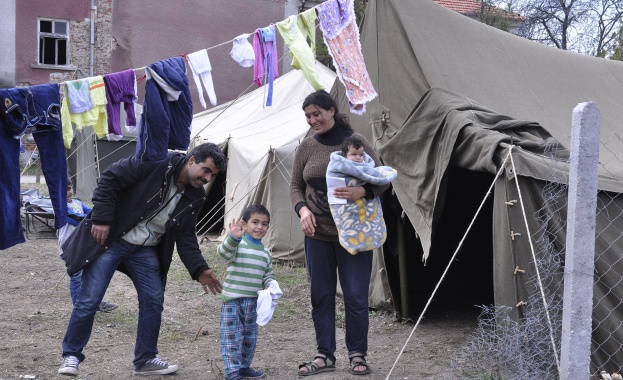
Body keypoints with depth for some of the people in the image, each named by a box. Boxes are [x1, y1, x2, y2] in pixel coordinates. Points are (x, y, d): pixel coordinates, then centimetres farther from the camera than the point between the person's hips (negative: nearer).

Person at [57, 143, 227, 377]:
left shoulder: (194, 197, 0)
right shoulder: (156, 162, -20)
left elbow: (186, 237, 5)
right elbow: (110, 179, -19)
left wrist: (199, 270, -8)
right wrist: (101, 219, -24)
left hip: (146, 250, 6)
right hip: (110, 238, -6)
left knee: (154, 301, 5)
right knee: (89, 300, -6)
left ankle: (145, 360, 21)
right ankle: (71, 355, 11)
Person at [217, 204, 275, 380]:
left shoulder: (266, 253, 10)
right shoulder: (237, 245, -9)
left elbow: (268, 275, 18)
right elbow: (224, 252, -30)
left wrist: (272, 286, -5)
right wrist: (233, 238, -49)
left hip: (253, 302, 6)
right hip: (232, 300, -6)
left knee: (250, 338, 17)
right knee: (232, 339, -5)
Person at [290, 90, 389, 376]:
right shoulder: (306, 148, 4)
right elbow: (296, 186, 11)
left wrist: (362, 191, -22)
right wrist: (302, 209, -8)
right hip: (317, 234, 3)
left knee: (355, 295, 0)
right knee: (321, 295, 8)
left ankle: (357, 355, 15)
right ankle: (324, 355, 19)